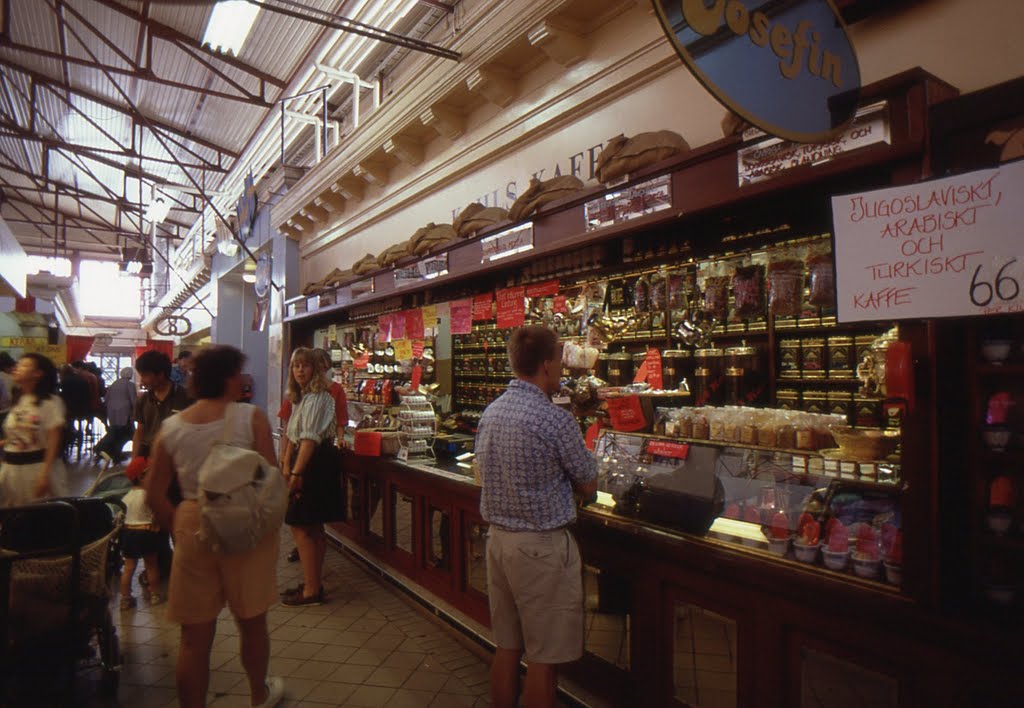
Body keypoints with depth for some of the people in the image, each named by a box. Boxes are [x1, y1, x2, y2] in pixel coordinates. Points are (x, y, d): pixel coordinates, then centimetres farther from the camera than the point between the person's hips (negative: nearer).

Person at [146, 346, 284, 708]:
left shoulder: (170, 427, -1)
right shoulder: (251, 417, -13)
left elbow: (154, 495, 3)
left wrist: (179, 529, 15)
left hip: (193, 527, 2)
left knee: (194, 636, 14)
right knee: (252, 622, 20)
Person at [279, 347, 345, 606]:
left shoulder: (317, 397, -14)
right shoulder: (301, 398, 17)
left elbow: (310, 438, -21)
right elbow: (292, 435, 17)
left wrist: (296, 473, -23)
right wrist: (286, 466, 9)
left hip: (316, 463, -10)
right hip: (307, 462, 10)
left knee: (300, 526, -6)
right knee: (313, 527, 15)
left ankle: (311, 590, 2)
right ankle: (313, 582, 25)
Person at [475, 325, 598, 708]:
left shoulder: (490, 412, 4)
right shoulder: (555, 419, -19)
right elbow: (588, 486, -9)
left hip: (498, 537, 8)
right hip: (542, 545, -7)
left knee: (507, 647, 19)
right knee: (545, 658, 8)